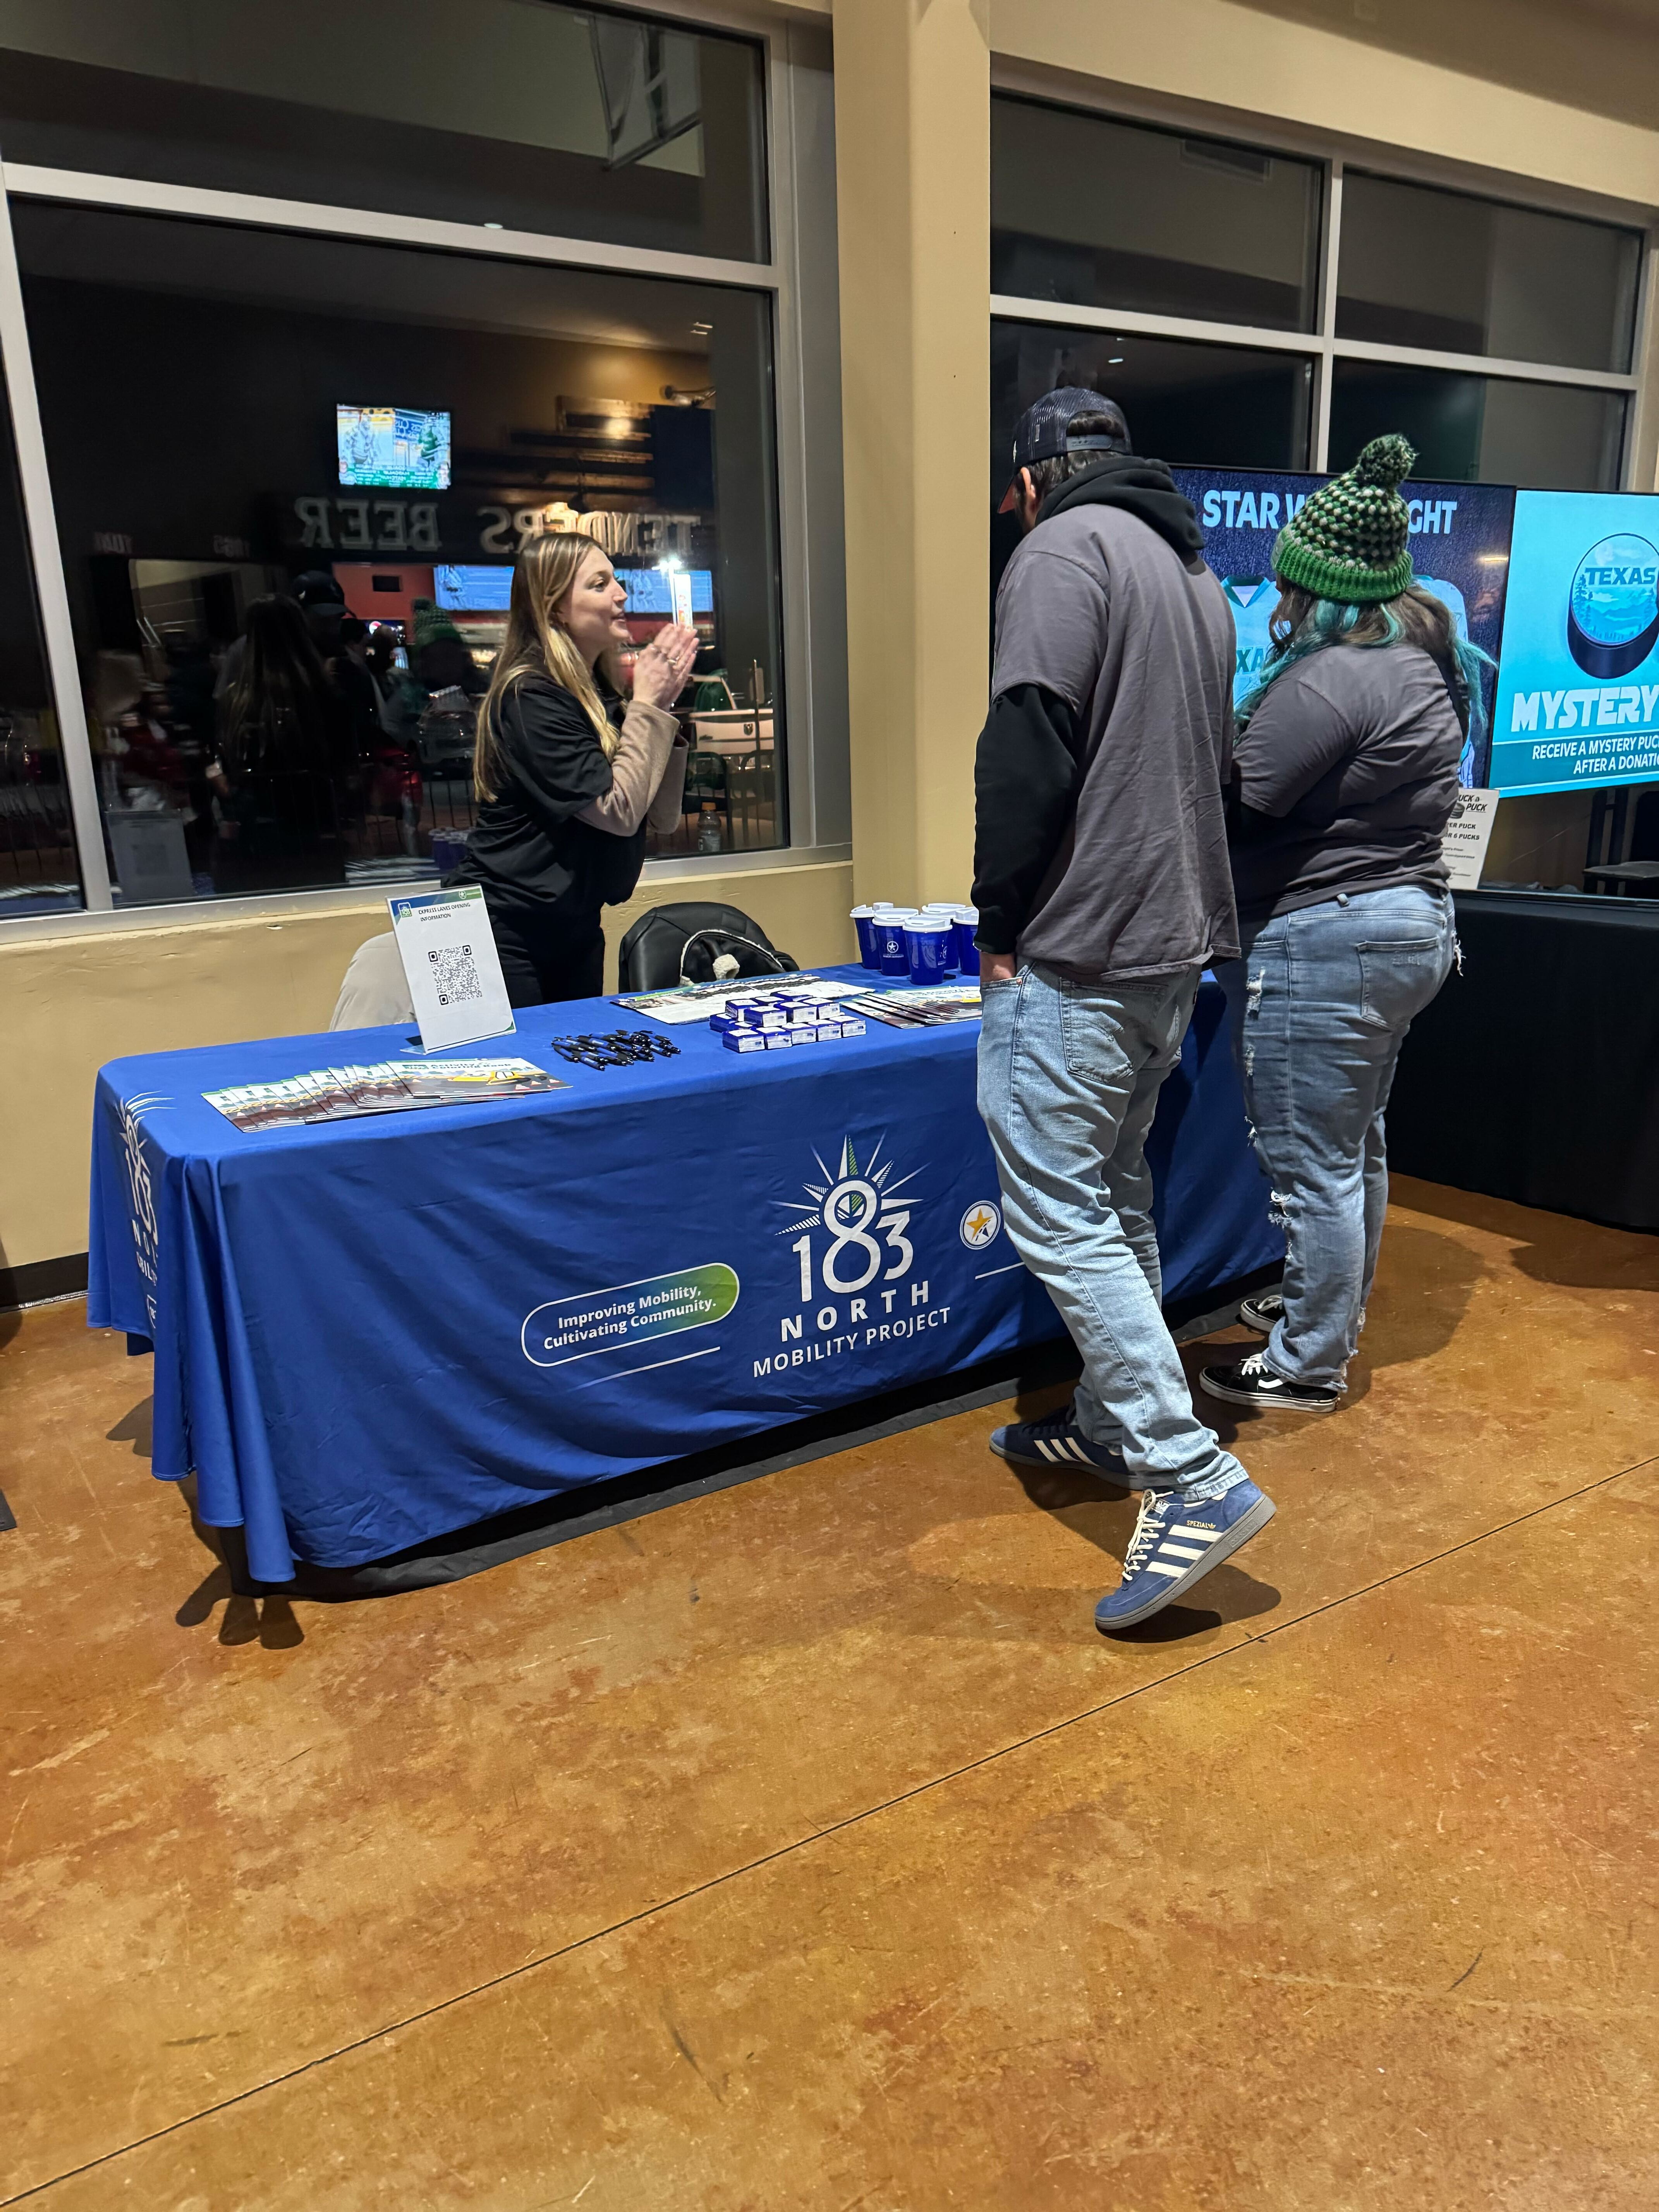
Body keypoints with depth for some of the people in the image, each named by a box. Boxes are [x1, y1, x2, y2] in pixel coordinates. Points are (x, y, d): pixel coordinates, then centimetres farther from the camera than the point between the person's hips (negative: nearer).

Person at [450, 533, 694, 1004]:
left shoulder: (600, 693, 7)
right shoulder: (530, 698, -17)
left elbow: (660, 816, 3)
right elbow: (618, 811, -22)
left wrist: (661, 705, -6)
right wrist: (648, 705, -15)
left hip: (574, 930, 8)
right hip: (507, 930, -8)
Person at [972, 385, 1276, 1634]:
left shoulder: (1065, 549, -9)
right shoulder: (1193, 571, 19)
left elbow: (1030, 749, -19)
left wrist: (1000, 922, -11)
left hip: (1079, 950, -10)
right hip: (1176, 938, 10)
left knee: (1057, 1210, -7)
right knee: (1115, 1193, 17)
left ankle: (1194, 1479, -6)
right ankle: (1116, 1423, 28)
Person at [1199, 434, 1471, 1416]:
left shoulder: (1327, 679, -20)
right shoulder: (1424, 662, 11)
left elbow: (1232, 803, -23)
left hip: (1324, 941, -11)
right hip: (1412, 921, 11)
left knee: (1312, 1163, 0)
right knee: (1358, 1144, 21)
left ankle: (1308, 1366, 13)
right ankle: (1337, 1310, 39)